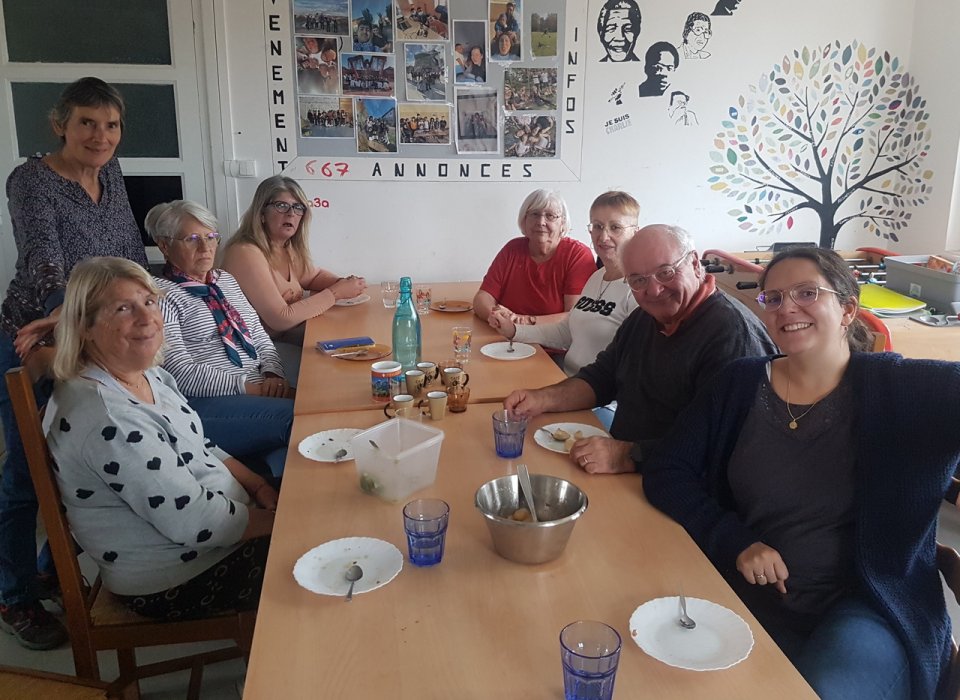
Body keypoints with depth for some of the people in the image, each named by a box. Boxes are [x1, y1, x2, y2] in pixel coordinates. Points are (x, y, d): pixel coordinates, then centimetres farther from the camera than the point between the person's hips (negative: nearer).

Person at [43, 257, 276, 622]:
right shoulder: (104, 417, -28)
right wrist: (281, 520, -16)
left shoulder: (149, 376, 1)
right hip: (175, 582, -9)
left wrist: (257, 486, -1)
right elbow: (194, 522, -28)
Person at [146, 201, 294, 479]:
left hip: (257, 393, 7)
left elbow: (261, 338, 21)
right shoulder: (161, 293, -2)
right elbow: (179, 372, -12)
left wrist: (273, 375, 0)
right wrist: (247, 385, -17)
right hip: (205, 404, -7)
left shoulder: (226, 280, 22)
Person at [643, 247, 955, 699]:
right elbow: (666, 474, -1)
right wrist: (735, 541, -14)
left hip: (871, 609, -2)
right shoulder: (741, 384, 3)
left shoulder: (899, 388, -4)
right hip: (751, 594, 3)